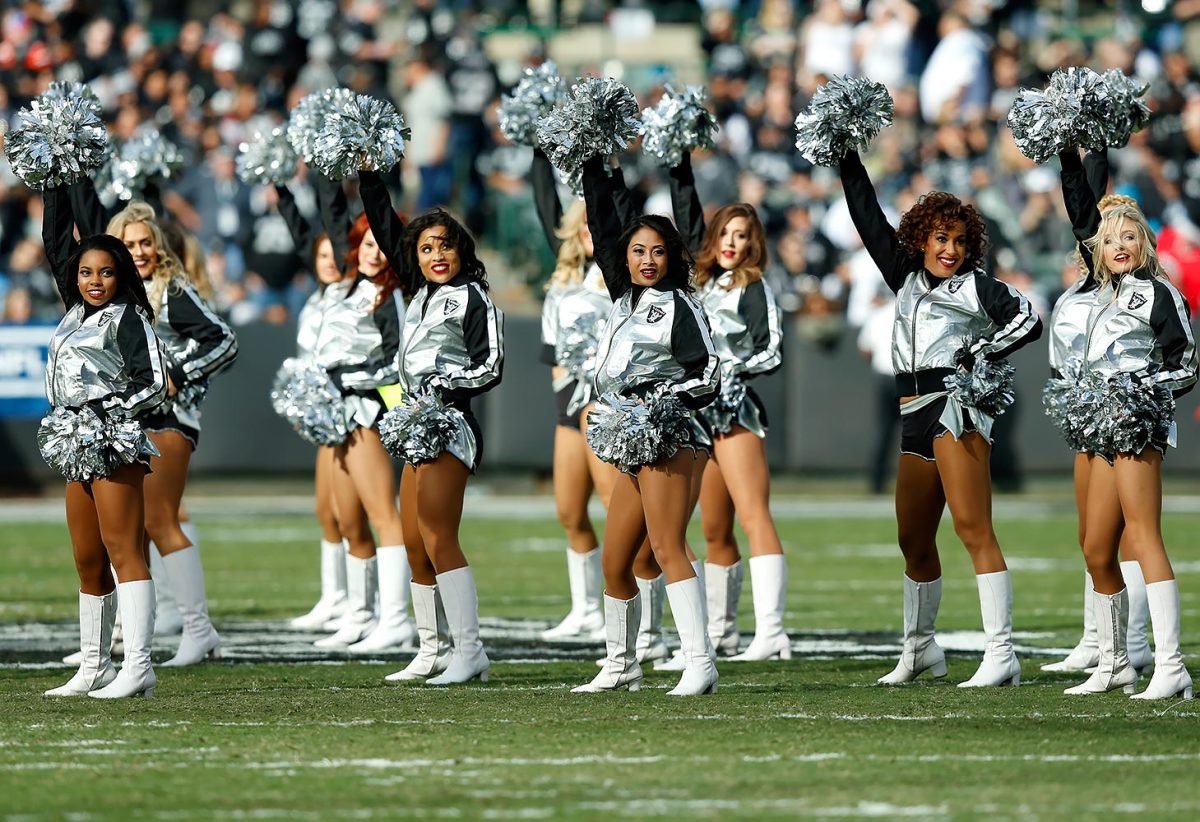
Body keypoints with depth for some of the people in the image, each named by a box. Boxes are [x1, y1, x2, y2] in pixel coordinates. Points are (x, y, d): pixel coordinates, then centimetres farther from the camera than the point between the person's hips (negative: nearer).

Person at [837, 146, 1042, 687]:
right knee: (913, 539, 13)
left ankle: (1001, 655, -20)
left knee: (973, 529, -14)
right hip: (915, 418, 7)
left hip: (956, 405, -7)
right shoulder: (907, 278, 19)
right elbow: (869, 220, 24)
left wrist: (979, 354, -10)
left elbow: (1027, 319, -6)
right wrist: (847, 160, 24)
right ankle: (919, 649, 27)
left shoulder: (975, 287, 3)